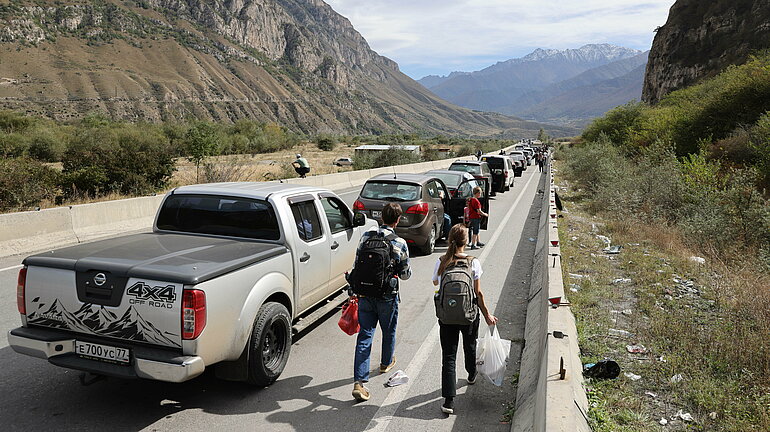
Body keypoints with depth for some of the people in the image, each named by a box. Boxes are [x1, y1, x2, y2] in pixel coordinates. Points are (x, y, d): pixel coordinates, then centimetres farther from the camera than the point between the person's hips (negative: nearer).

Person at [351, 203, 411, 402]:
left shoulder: (366, 236, -2)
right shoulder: (399, 243, -12)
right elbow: (405, 274, -5)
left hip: (365, 294, 3)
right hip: (387, 296, -2)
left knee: (364, 335, 3)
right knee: (389, 331, 22)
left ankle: (359, 382, -4)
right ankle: (386, 363, 47)